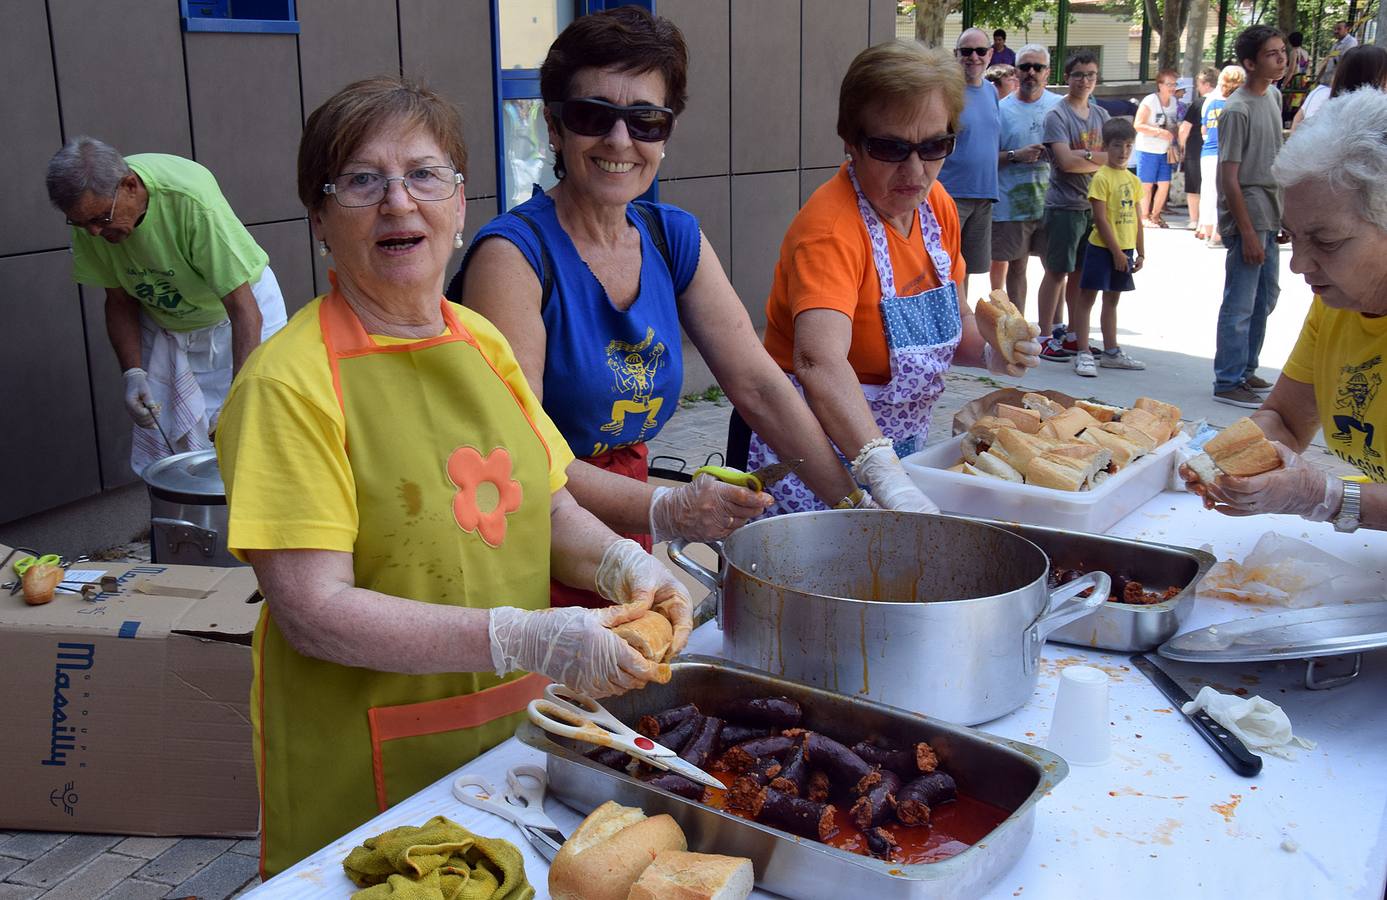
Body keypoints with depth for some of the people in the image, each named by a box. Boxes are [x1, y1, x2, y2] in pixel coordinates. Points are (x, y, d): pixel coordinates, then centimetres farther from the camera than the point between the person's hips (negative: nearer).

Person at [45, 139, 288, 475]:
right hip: (163, 323, 5)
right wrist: (133, 374, -17)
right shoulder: (92, 208, -17)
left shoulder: (192, 199, -35)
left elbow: (245, 312, -35)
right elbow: (120, 300, -3)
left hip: (229, 315, -4)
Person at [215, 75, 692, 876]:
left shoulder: (483, 343, 4)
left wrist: (620, 563, -9)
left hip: (515, 738, 6)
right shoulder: (288, 383, -16)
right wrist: (525, 638, -27)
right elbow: (312, 611, -20)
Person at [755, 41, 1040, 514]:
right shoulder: (830, 227, -25)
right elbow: (820, 363, -41)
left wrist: (989, 352, -7)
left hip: (899, 457, 8)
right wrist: (885, 474, -52)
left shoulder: (936, 205, 1)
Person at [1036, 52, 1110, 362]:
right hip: (1064, 205, -6)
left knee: (1081, 273, 11)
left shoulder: (1101, 114, 13)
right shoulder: (1057, 115, -7)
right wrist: (1101, 159, -6)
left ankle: (1072, 336, 19)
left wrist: (1084, 155, -11)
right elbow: (1065, 161, -17)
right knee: (1057, 271, -3)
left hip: (1094, 205, 6)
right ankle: (1045, 337, 3)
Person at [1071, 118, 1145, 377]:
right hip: (1102, 248, -7)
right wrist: (1116, 252, -15)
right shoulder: (1101, 177, -11)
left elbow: (1136, 219, 14)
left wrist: (1140, 252, 11)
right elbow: (1101, 219, -15)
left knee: (1112, 300, 16)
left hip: (1125, 249, 7)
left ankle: (1111, 352, 24)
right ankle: (1083, 355, -2)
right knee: (1087, 297, -4)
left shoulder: (1133, 180, 11)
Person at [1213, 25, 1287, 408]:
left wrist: (1281, 218, 17)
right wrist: (1248, 232, -19)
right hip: (1247, 221, -9)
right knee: (1240, 305, -5)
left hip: (1270, 217, 9)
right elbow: (1229, 178, -17)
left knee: (1265, 299, 17)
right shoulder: (1238, 110, -15)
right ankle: (1228, 383, 3)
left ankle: (1246, 371, 29)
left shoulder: (1273, 96, 11)